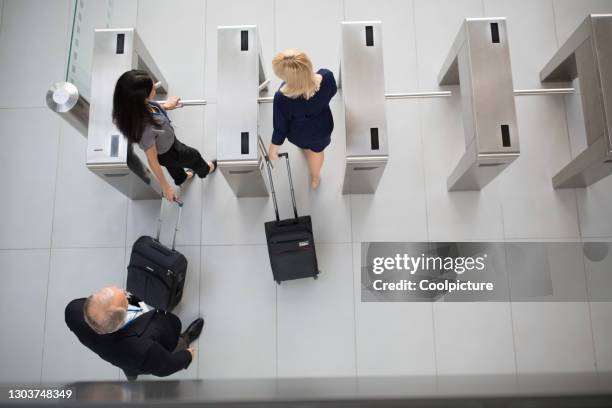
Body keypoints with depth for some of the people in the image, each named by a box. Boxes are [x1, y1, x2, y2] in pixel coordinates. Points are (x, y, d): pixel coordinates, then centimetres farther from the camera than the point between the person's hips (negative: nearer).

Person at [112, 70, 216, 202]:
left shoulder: (139, 105, -30)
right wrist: (166, 188, -20)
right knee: (194, 156, 27)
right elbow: (152, 161, -33)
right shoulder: (145, 128, -49)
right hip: (168, 153, -6)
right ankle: (205, 170, 63)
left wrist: (165, 106, 12)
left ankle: (181, 177, 73)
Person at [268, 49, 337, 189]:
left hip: (297, 134, -1)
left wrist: (273, 149, -5)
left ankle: (305, 146, 74)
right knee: (317, 149, 34)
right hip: (322, 128, 1)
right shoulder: (326, 76, -35)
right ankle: (315, 179, 62)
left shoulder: (282, 98, -42)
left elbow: (280, 128, -24)